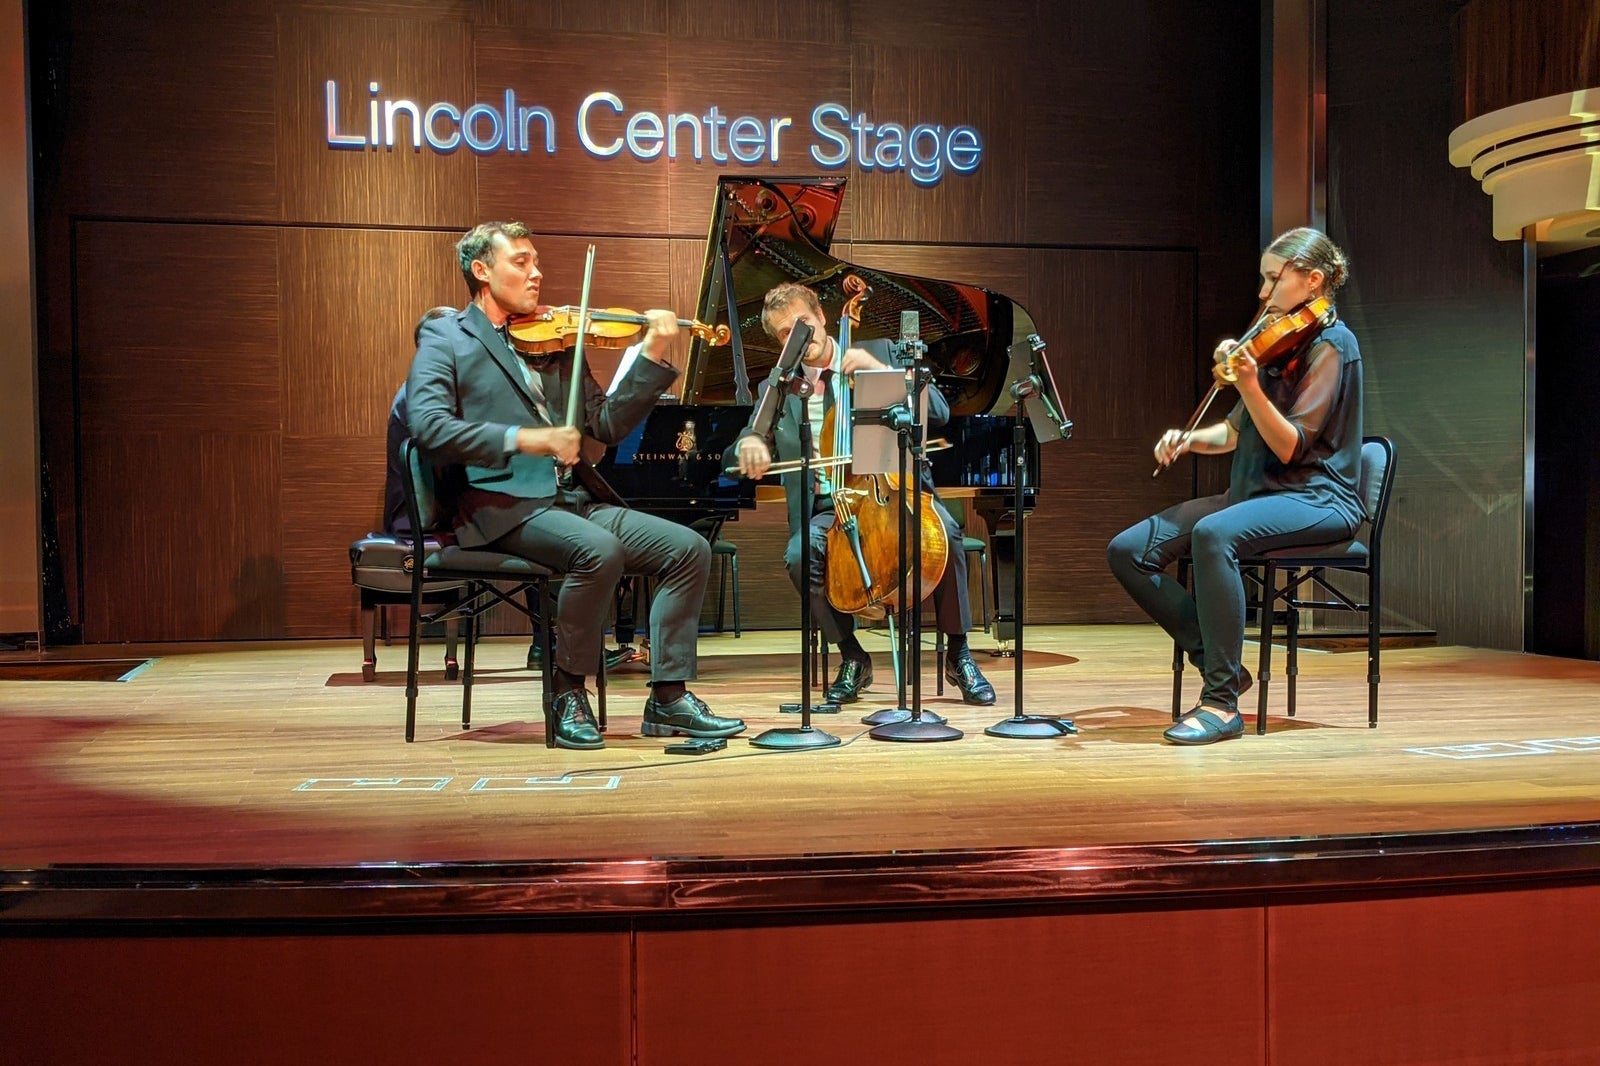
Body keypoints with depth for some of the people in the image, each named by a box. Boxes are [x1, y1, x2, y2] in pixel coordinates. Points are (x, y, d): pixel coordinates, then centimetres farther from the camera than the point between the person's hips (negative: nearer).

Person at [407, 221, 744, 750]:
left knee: (689, 548, -9)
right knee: (599, 550, -33)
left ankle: (669, 698, -4)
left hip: (571, 501, 6)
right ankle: (569, 696, -13)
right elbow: (428, 426, -13)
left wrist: (653, 357, 4)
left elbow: (608, 424, 15)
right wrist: (522, 438, -23)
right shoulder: (446, 339, 5)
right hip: (500, 507, -6)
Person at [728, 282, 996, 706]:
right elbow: (738, 454, 2)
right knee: (800, 555, -30)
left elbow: (939, 412, -2)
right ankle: (852, 658, -7)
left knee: (943, 530, -32)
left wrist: (879, 369, -13)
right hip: (829, 506, 1)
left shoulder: (878, 353, 7)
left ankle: (958, 654, -13)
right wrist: (749, 442, -23)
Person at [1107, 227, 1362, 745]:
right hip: (1256, 491, 8)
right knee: (1127, 551, -10)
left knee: (1213, 535, -40)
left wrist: (1249, 385, -32)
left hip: (1315, 499, -8)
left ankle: (1221, 702, -31)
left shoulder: (1329, 343, -8)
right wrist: (1190, 439, -2)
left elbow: (1289, 447, -18)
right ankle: (1220, 663, -2)